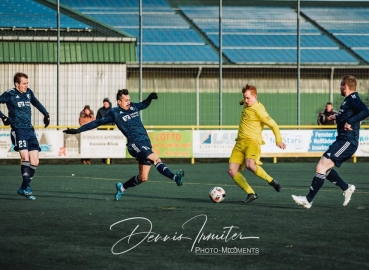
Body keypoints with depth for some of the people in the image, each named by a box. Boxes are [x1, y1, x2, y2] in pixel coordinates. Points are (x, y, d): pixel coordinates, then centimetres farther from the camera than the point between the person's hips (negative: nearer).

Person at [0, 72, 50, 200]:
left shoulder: (29, 93, 11)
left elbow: (36, 103, 29)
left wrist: (46, 114, 20)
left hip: (30, 130, 6)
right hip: (18, 130, -6)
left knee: (35, 161, 1)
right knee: (25, 157, -22)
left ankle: (23, 188, 13)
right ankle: (26, 188, -15)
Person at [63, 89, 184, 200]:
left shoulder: (133, 107, 17)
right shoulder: (114, 113, 1)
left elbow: (144, 104, 38)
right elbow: (97, 122, 6)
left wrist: (150, 97, 16)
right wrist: (78, 130, 6)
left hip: (146, 143, 7)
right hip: (135, 144, -7)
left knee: (143, 177, 6)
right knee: (156, 159, -30)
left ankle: (122, 187, 27)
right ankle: (174, 177, -44)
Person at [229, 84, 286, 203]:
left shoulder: (258, 110, -10)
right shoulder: (247, 106, 13)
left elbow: (273, 125, -13)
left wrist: (279, 140, -21)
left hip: (252, 141, -8)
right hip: (240, 142, 8)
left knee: (250, 165, -35)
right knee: (232, 170, -7)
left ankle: (271, 181, -13)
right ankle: (251, 193, -1)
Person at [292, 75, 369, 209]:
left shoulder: (353, 100, -14)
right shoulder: (348, 100, 16)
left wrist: (350, 122, -34)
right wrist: (337, 117, 29)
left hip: (347, 142, -11)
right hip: (342, 141, 11)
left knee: (321, 167, -15)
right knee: (324, 167, 16)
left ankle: (308, 200, -12)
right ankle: (346, 188, 22)